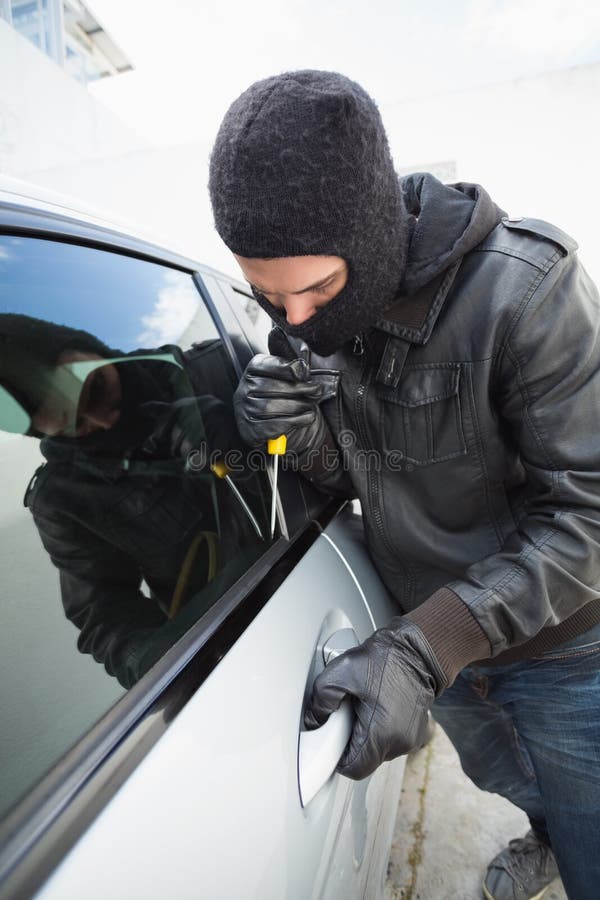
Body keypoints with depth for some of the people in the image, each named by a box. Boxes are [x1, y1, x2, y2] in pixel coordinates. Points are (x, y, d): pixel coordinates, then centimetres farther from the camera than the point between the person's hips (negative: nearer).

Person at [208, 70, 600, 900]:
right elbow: (356, 480, -2)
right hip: (430, 638, 6)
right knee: (505, 778, 35)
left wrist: (422, 650, -33)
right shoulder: (313, 315, -10)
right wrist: (307, 437, -25)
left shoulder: (526, 285, -27)